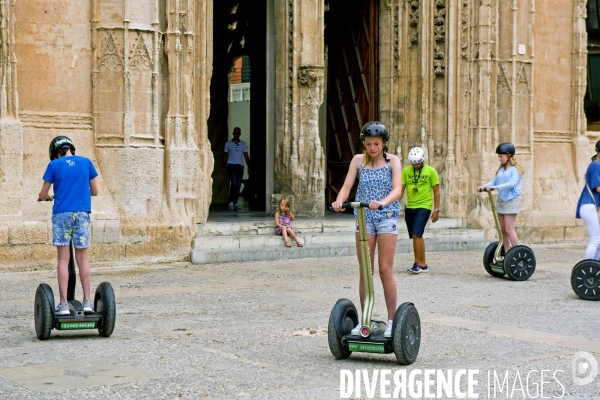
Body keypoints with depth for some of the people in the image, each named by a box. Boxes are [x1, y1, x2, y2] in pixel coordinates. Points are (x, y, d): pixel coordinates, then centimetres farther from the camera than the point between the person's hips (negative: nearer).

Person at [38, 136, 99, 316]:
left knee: (63, 259, 0)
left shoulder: (54, 165, 2)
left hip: (61, 214, -2)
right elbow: (95, 192, 13)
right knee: (82, 259, 8)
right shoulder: (86, 162, 8)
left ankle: (63, 304, -3)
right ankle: (87, 301, 5)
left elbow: (42, 195, 5)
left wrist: (47, 197, 28)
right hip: (82, 213, 2)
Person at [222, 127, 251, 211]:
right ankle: (231, 202, -19)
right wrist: (224, 167, 2)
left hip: (240, 166, 3)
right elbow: (225, 156, 9)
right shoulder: (228, 144, 7)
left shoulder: (243, 144, 13)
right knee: (234, 183, -19)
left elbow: (246, 156, 12)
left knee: (238, 185, 1)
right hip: (231, 165, -3)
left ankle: (235, 203, 9)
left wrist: (249, 167, 3)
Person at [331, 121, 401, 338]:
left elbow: (396, 189, -15)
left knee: (385, 270, -5)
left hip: (386, 216, -2)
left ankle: (392, 320, 3)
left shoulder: (392, 161, -2)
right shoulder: (358, 160, 4)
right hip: (363, 217, 2)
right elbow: (347, 186, -4)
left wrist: (382, 202, -35)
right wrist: (339, 201, -26)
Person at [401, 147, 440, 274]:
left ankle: (419, 263, -11)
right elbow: (401, 189, 7)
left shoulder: (430, 171, -3)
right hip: (410, 207, 5)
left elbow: (436, 191, 0)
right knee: (416, 236, 8)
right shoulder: (406, 171, 5)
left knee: (417, 234, -16)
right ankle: (422, 264, 15)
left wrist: (436, 210, -4)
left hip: (424, 207, -4)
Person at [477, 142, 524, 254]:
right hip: (501, 200, 8)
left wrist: (496, 187, -32)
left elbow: (512, 183, -23)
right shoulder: (501, 169, 14)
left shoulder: (516, 169, -9)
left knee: (509, 229, -12)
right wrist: (484, 186, -8)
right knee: (503, 229, 8)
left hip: (512, 200, -8)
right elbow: (495, 181, 10)